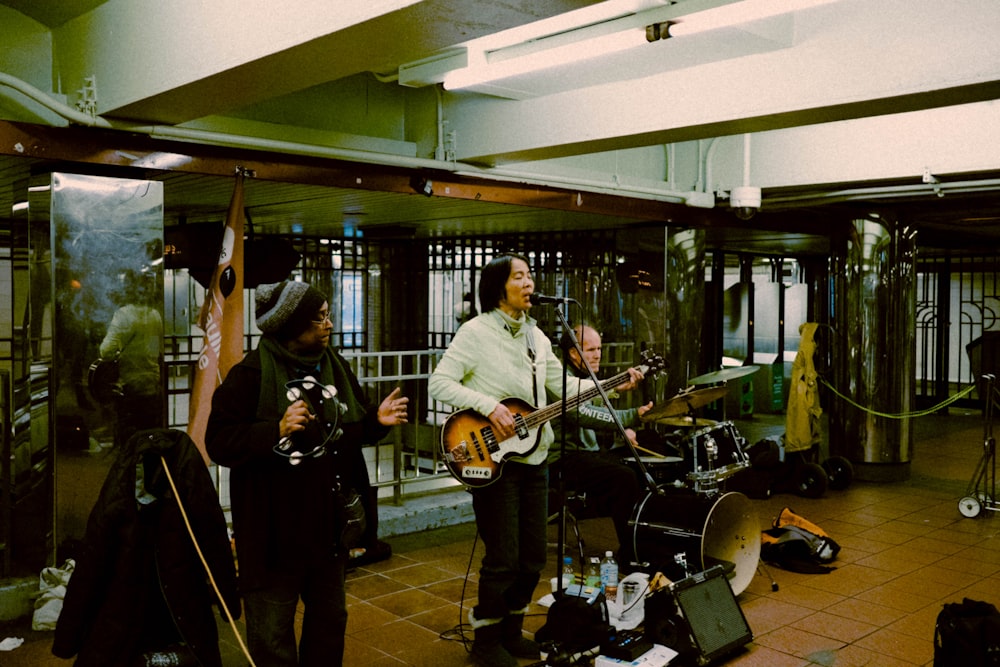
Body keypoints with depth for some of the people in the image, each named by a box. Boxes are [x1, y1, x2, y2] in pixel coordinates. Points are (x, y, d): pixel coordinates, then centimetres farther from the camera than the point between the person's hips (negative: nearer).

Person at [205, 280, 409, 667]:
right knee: (272, 636, 7)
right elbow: (219, 443, -17)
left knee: (330, 619, 22)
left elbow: (352, 428, 13)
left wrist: (377, 420, -8)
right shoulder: (252, 373, -14)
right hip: (275, 528, -6)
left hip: (330, 522, 6)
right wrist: (277, 430, -28)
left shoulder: (335, 366, 6)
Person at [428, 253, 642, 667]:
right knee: (504, 559, -3)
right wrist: (489, 406, -23)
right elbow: (439, 383, -16)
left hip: (534, 458, 7)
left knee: (533, 556, 13)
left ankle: (511, 631, 31)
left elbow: (564, 384, 15)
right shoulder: (476, 332, -10)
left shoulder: (535, 336, 12)